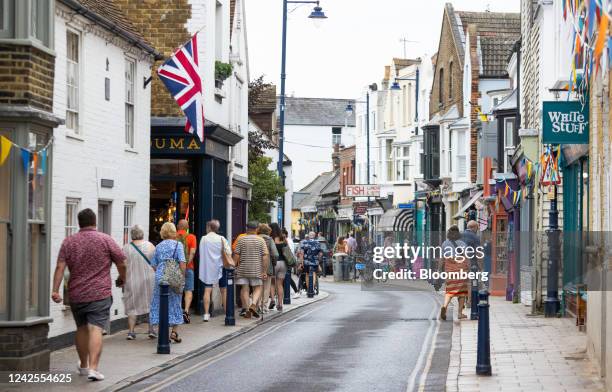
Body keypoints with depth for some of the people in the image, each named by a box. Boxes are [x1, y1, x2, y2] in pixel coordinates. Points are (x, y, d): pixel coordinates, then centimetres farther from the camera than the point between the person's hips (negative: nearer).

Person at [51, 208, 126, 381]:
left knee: (81, 329, 19)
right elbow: (122, 263, -1)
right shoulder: (105, 240, -2)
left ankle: (83, 365, 33)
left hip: (76, 295, 3)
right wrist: (122, 278, 18)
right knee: (95, 329, -9)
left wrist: (55, 290, -7)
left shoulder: (68, 242, 4)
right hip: (100, 294, -3)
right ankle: (93, 368, -21)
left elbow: (60, 267, -5)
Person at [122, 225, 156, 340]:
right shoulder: (150, 246, -3)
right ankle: (151, 329, 10)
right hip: (149, 280, 0)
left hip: (132, 281, 0)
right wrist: (157, 277, 13)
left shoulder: (126, 248, -5)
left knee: (132, 306, 7)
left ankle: (131, 331, 4)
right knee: (151, 304, 12)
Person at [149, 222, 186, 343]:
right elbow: (182, 263, -10)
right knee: (175, 303, 10)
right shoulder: (178, 245, -2)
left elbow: (154, 265, 11)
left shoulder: (158, 246, 10)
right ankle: (174, 331, 8)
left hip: (160, 277, 3)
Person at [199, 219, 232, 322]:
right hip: (220, 267, 0)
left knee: (207, 290, 1)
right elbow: (228, 253, -7)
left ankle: (206, 314, -6)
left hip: (207, 267, 0)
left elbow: (200, 253, 4)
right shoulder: (221, 239, -4)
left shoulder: (203, 239, -2)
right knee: (224, 290, 9)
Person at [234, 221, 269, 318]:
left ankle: (245, 309, 1)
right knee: (257, 288, 9)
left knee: (244, 288, 6)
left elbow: (236, 255, -4)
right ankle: (253, 305, -14)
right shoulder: (261, 240, 0)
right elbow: (265, 256, -6)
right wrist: (264, 271, -4)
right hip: (256, 269, 0)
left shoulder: (241, 239, 0)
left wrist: (234, 267, 4)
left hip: (243, 269, 1)